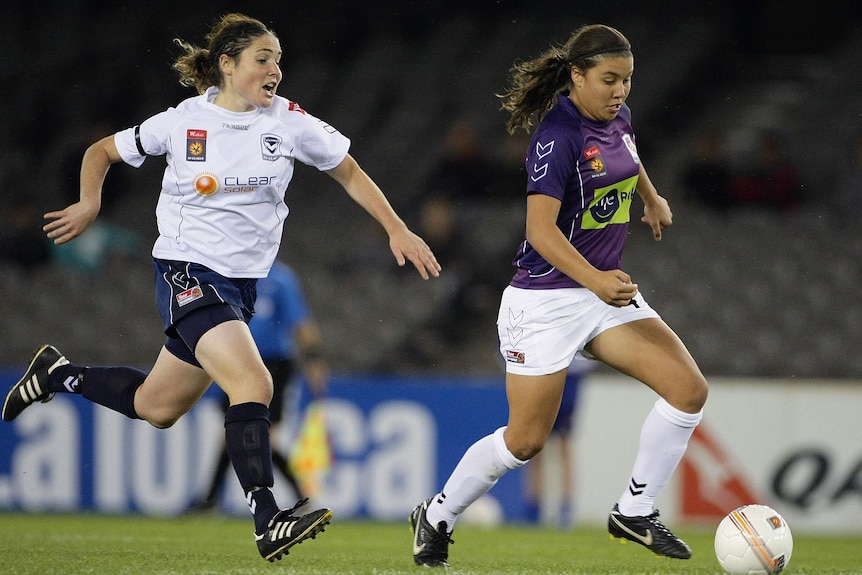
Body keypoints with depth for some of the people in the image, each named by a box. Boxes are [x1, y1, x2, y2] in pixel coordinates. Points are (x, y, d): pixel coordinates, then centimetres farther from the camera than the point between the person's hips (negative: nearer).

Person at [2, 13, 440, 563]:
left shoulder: (289, 122, -1)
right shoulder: (182, 122, -7)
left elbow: (350, 173, 10)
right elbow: (101, 152, 9)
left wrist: (397, 230, 3)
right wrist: (90, 204, -5)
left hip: (240, 283, 5)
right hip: (187, 272, -5)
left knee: (157, 407, 15)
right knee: (254, 384, -24)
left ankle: (59, 374, 38)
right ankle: (268, 521, -25)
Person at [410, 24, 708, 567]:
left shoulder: (617, 117, 4)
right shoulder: (558, 135, -21)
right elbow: (541, 228, -31)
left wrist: (653, 198, 44)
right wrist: (595, 280, -43)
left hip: (608, 290, 8)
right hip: (547, 298, -8)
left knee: (689, 389, -9)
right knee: (525, 440, -1)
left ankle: (635, 511, 4)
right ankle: (436, 517, 23)